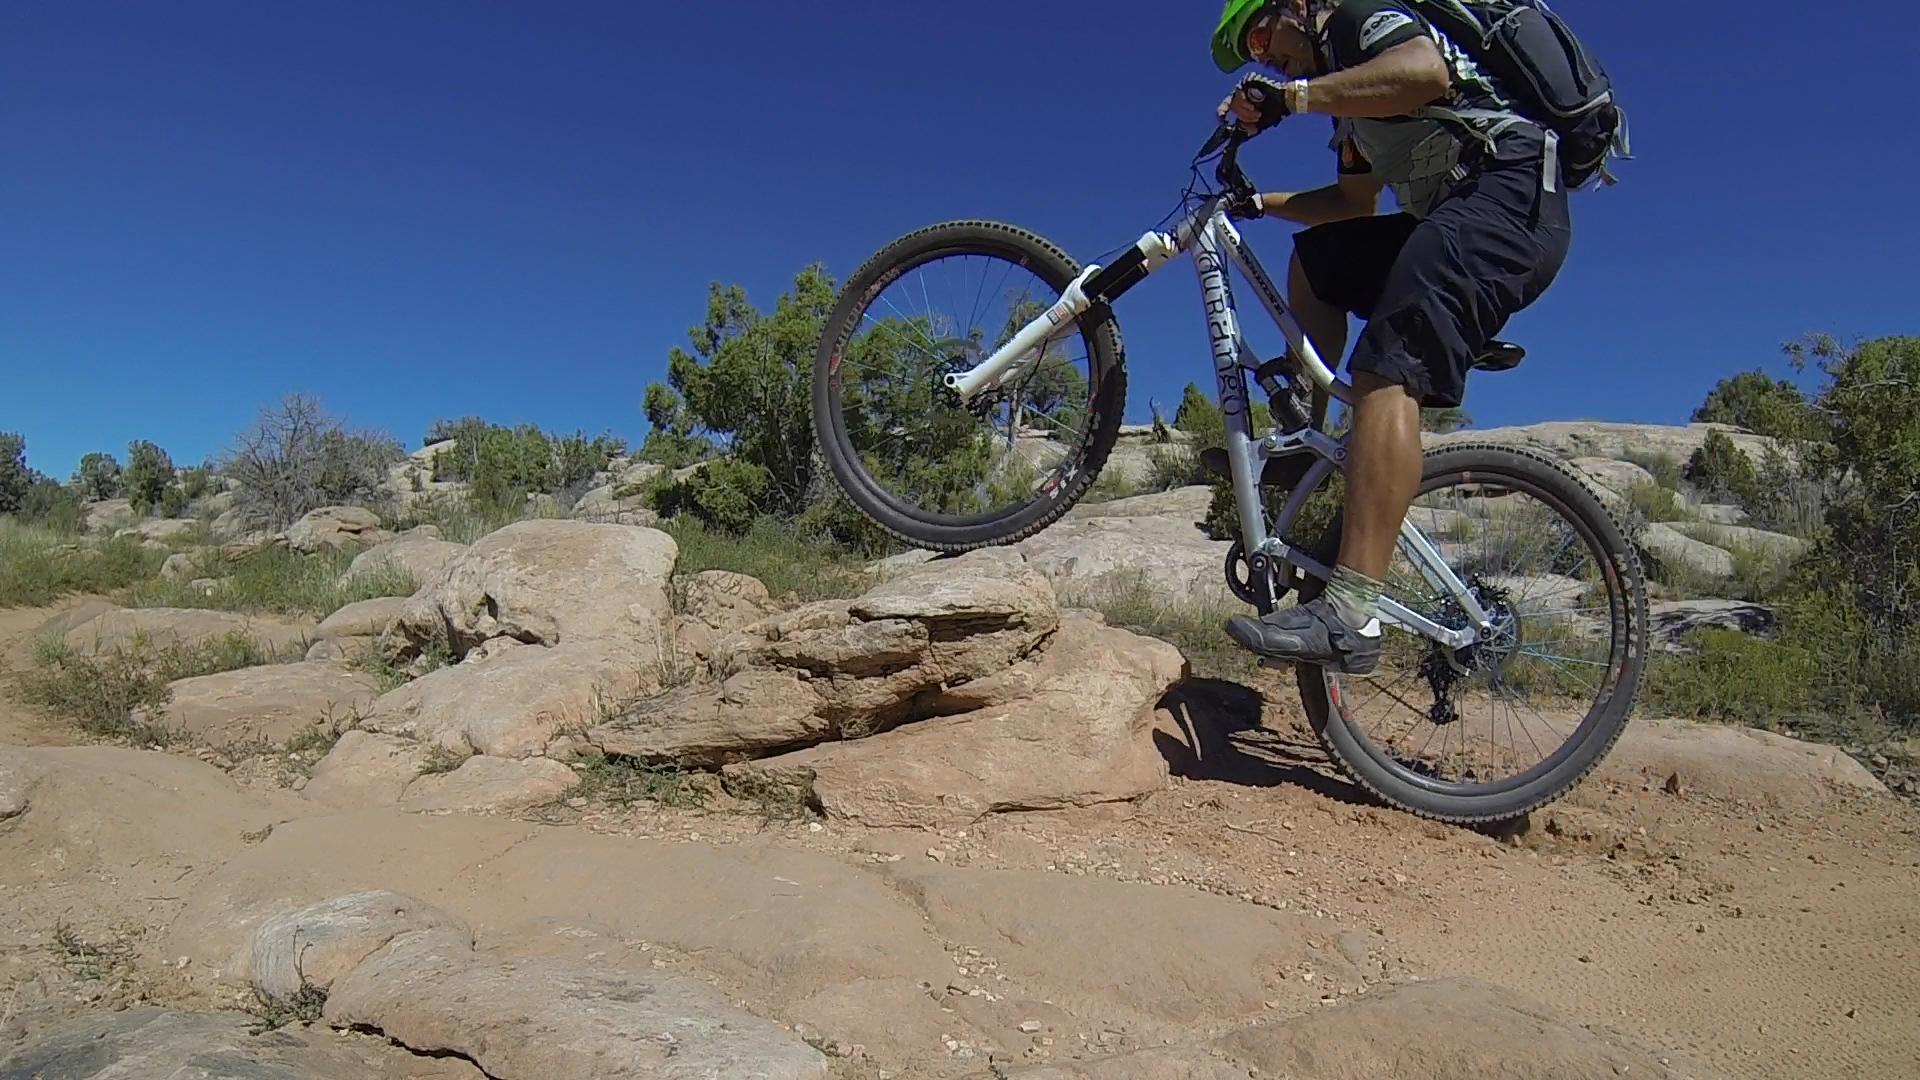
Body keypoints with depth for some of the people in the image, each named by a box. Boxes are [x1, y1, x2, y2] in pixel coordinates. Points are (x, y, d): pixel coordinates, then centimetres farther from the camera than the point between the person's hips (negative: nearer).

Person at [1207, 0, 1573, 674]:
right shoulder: (1347, 88, 30)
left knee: (1388, 374, -26)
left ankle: (1349, 616, -38)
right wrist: (1259, 203, 32)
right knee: (1314, 257, 22)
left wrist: (1294, 96, -20)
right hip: (1454, 221, 10)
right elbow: (1355, 202, 36)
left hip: (1509, 194, -10)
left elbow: (1426, 70, -19)